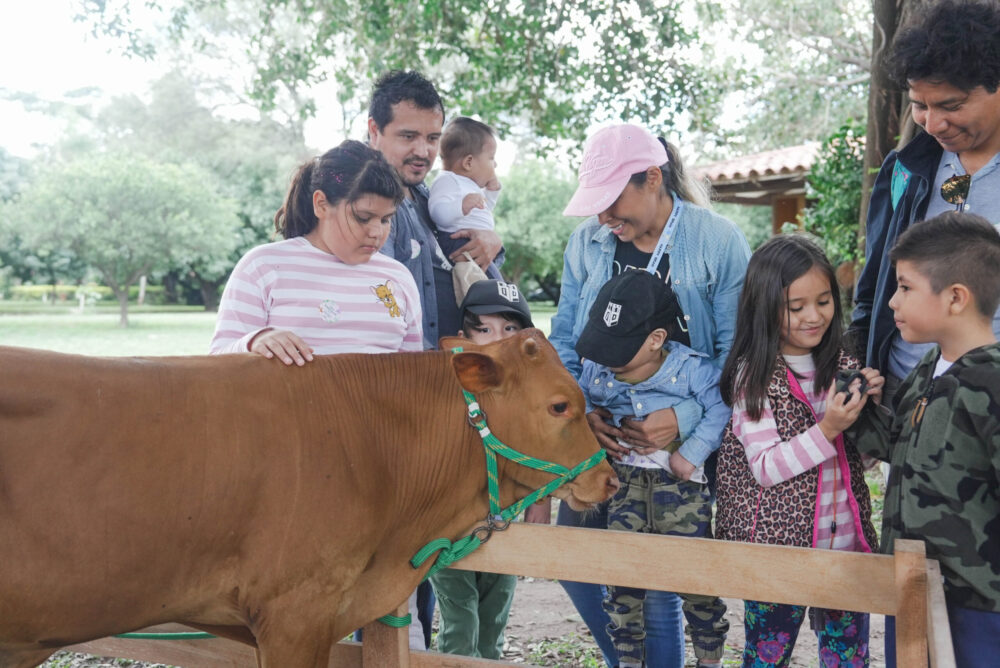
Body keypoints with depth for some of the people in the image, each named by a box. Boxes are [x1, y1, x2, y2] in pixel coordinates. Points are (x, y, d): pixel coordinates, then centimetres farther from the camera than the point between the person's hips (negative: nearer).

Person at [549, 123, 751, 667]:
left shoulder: (719, 241, -9)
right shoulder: (587, 241, 3)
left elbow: (736, 350, -10)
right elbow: (563, 338, 8)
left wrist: (684, 418, -21)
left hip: (680, 445, -4)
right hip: (600, 438, 4)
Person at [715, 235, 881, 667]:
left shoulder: (843, 367, 3)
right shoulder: (753, 375, -12)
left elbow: (864, 457, 12)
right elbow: (765, 468, -17)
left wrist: (869, 407, -7)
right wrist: (828, 429, -27)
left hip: (846, 542, 4)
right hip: (777, 546, -4)